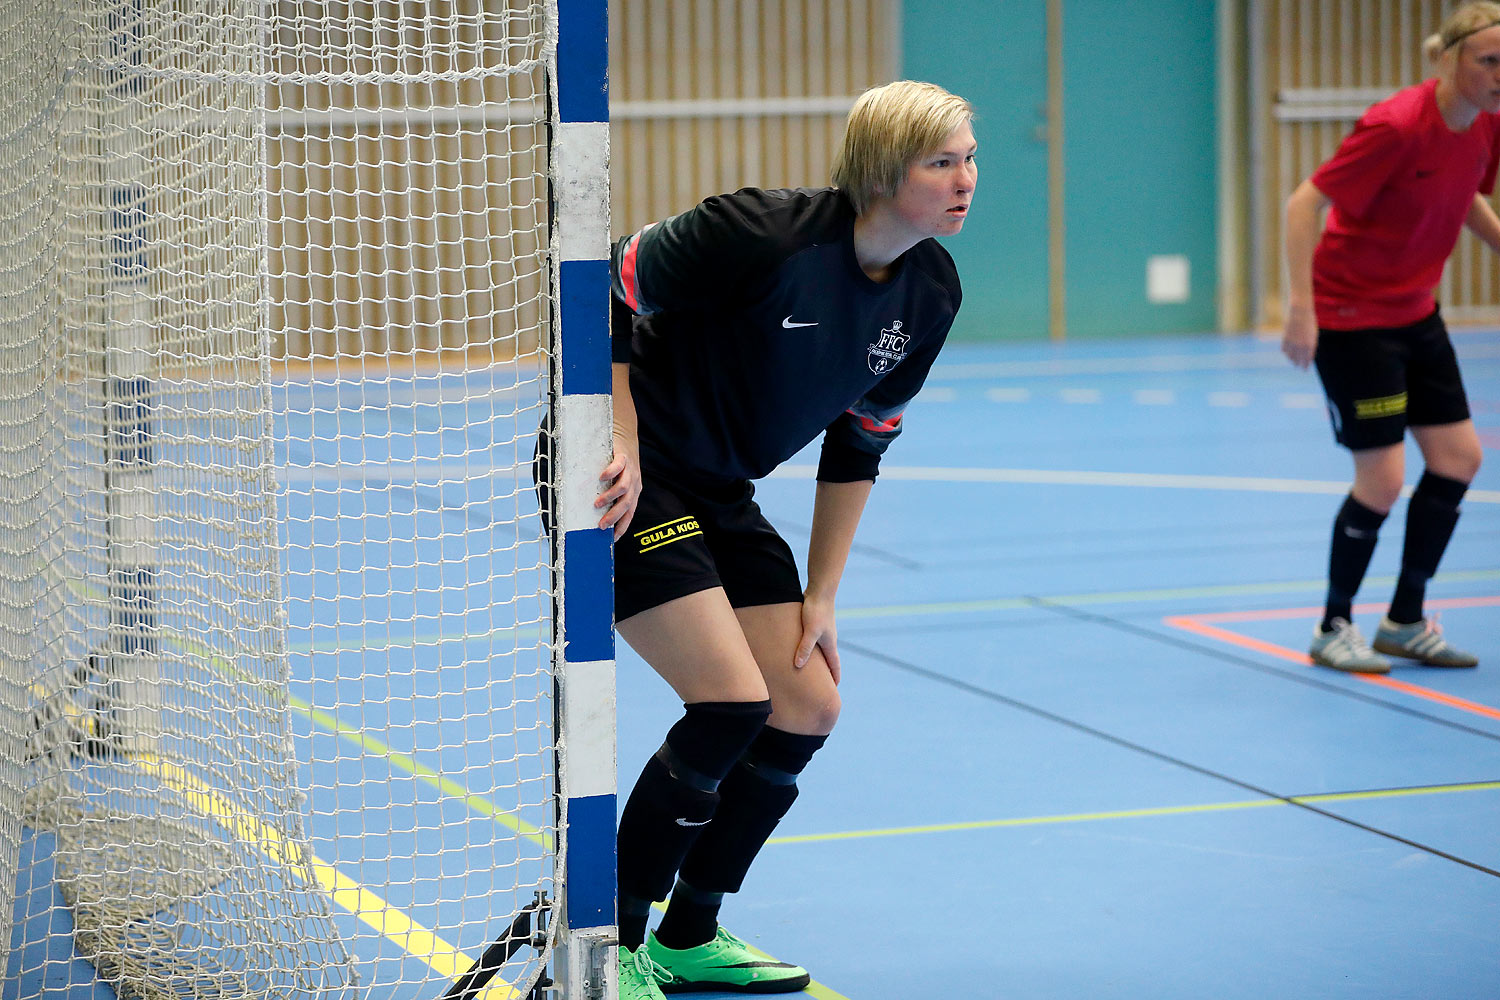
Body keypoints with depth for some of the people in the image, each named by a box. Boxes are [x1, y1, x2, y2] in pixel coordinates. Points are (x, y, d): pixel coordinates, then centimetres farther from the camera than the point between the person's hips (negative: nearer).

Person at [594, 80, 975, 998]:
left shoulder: (933, 292, -3)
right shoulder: (764, 234, -25)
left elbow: (858, 445, 7)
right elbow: (608, 291, -18)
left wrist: (821, 597, 5)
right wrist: (623, 446, -22)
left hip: (721, 492, 8)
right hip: (625, 478, -8)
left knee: (808, 710, 4)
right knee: (733, 704, -18)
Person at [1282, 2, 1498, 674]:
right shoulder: (1398, 127, -26)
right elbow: (1304, 203, -24)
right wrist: (1300, 308, -28)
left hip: (1414, 311, 8)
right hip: (1349, 315, -8)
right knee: (1382, 478, -8)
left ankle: (1405, 622, 19)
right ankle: (1334, 629, 12)